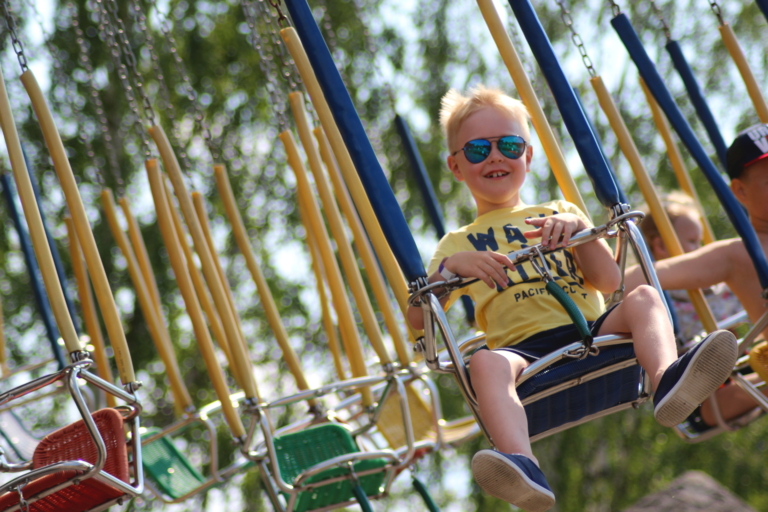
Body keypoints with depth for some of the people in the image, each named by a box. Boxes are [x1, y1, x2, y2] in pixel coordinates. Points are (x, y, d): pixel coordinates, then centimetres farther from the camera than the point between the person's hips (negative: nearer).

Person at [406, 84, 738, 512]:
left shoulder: (558, 214, 28)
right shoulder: (458, 244, 24)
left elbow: (610, 281, 12)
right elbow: (418, 320, 9)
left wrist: (579, 228, -4)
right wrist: (449, 266, -7)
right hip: (525, 349, -2)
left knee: (644, 298, -27)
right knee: (487, 363, -36)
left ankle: (667, 381, -57)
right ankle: (523, 467, -62)